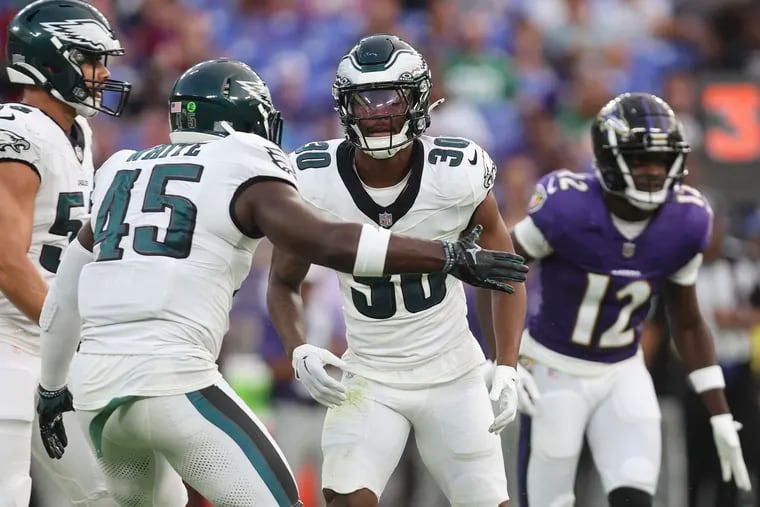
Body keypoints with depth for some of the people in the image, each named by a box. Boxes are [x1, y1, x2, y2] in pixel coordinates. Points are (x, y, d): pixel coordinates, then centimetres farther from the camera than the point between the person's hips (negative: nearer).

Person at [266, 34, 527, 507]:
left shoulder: (457, 174, -17)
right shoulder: (314, 183, -15)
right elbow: (284, 283, 1)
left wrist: (507, 370, -11)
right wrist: (300, 352, -17)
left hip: (453, 375, 0)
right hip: (368, 380, 0)